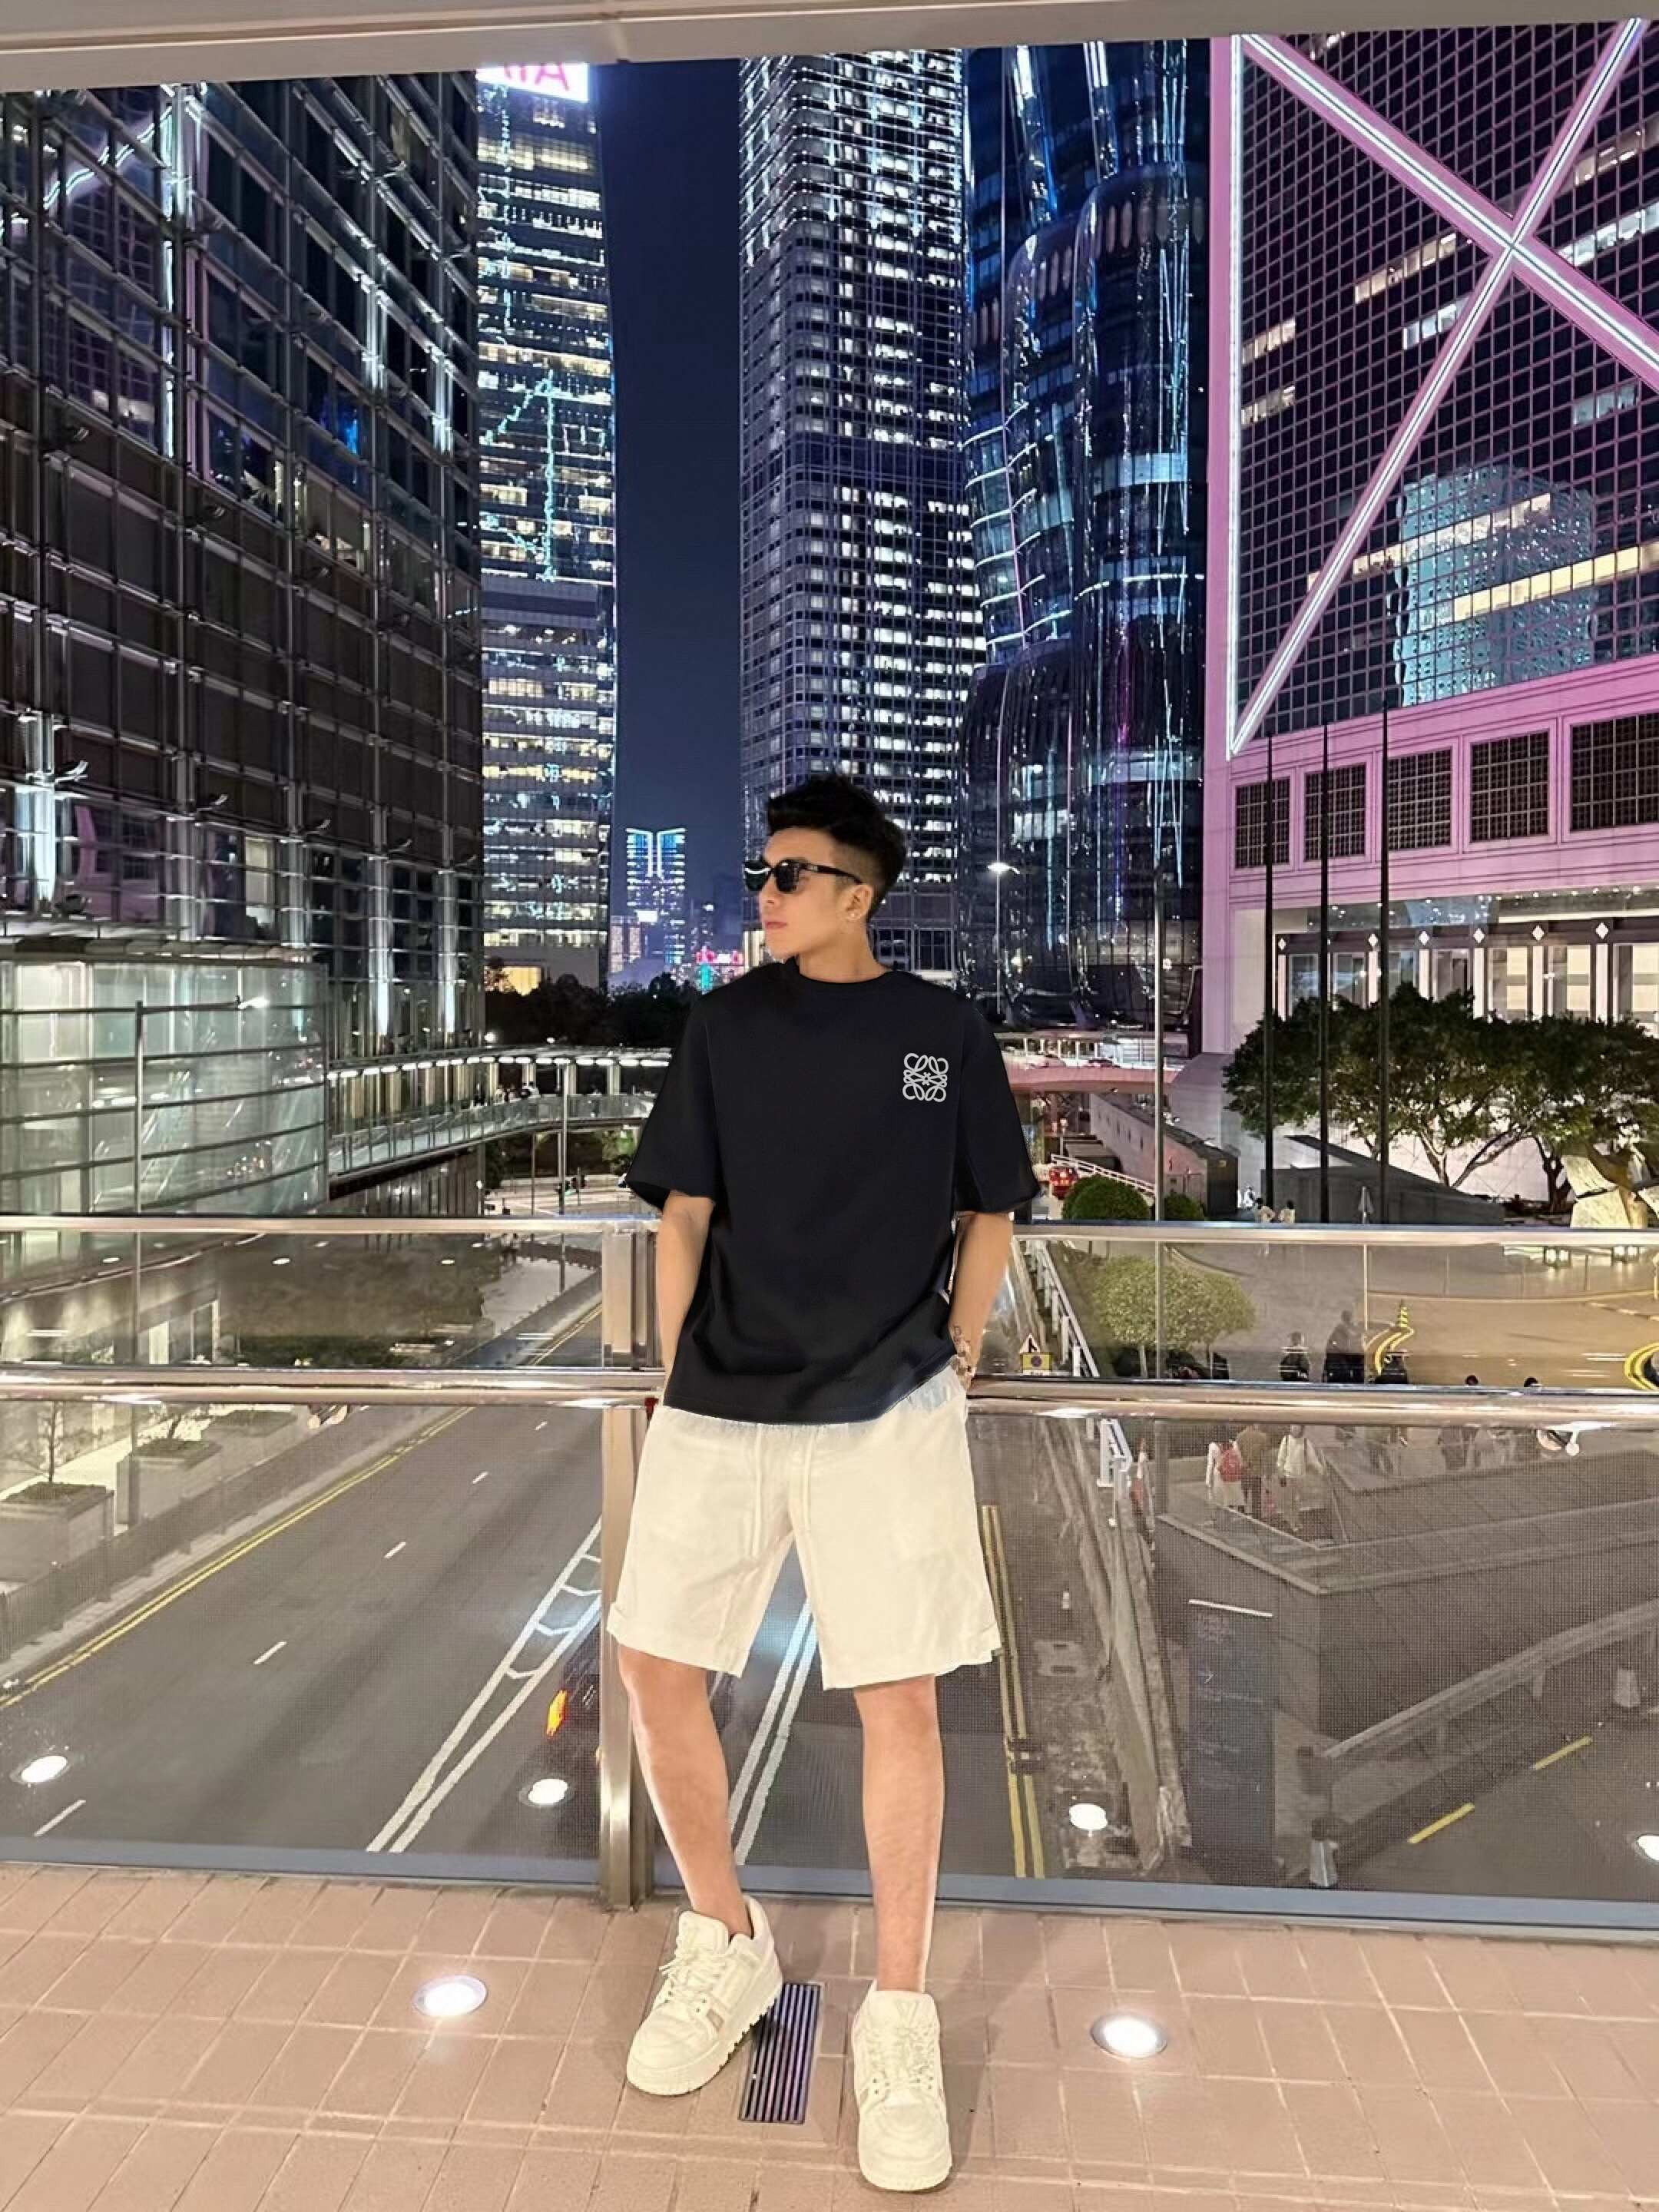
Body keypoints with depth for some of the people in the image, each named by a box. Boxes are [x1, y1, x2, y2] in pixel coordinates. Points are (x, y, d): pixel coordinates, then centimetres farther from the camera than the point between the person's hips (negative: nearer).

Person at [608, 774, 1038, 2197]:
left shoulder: (943, 1032, 1)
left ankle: (898, 2014, 22)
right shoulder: (727, 1025, 5)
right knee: (658, 1671, 4)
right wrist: (672, 1382, 4)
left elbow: (988, 1216, 8)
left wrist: (951, 1369, 3)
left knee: (900, 1704, 1)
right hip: (719, 1409, 2)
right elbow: (685, 1213, 7)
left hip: (885, 1413, -2)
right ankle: (727, 1948, 29)